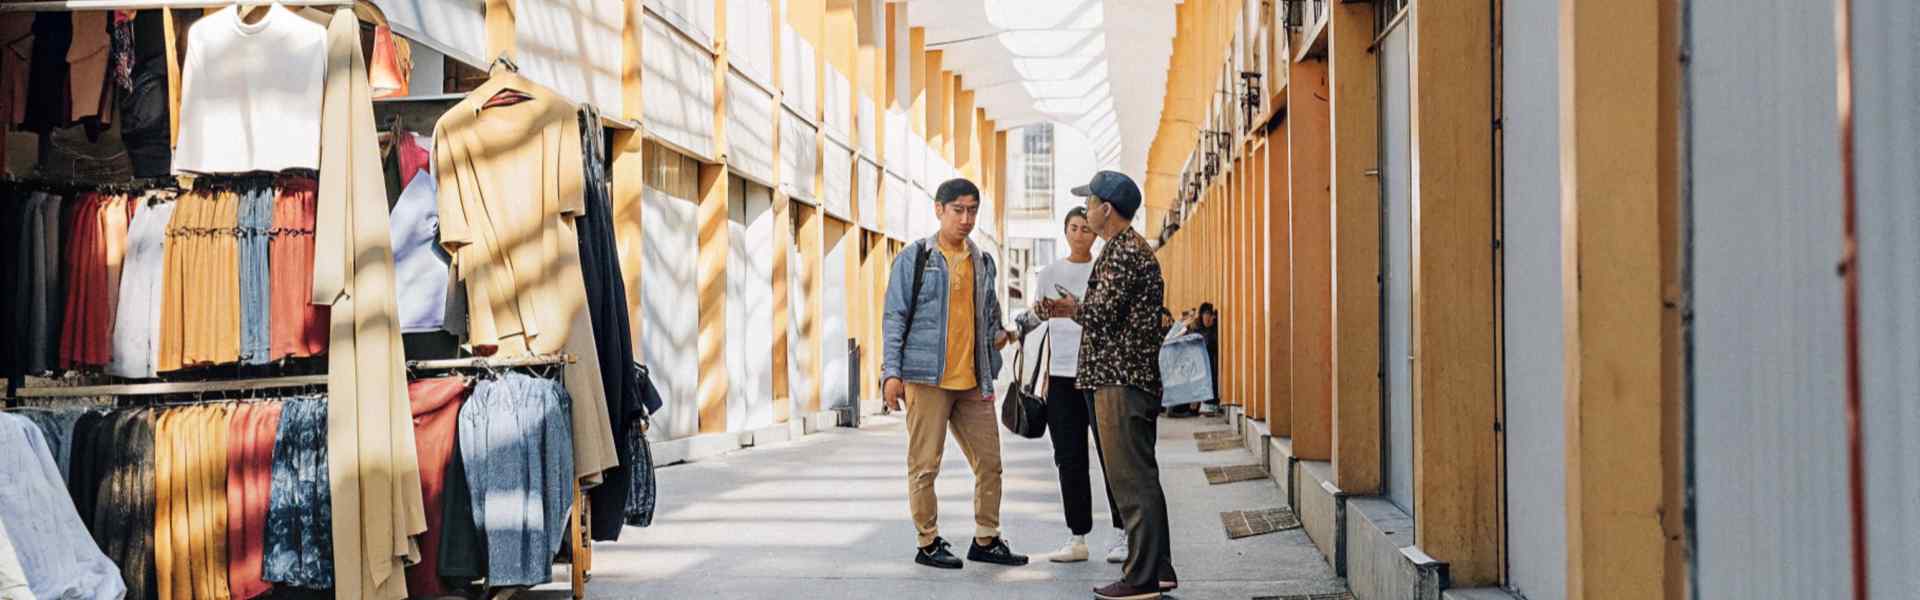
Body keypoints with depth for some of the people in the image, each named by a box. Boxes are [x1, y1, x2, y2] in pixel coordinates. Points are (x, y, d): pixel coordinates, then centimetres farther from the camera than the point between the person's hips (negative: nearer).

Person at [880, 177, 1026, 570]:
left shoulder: (982, 262, 16)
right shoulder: (915, 258, 0)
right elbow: (895, 317, -2)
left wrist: (998, 335, 3)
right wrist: (892, 372, -9)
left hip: (973, 382, 5)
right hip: (927, 378, -5)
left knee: (989, 462, 6)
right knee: (925, 465, 0)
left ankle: (986, 540, 18)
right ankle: (928, 543, 11)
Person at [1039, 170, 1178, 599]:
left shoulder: (1121, 253, -14)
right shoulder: (1136, 249, 19)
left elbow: (1101, 317, -17)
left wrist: (1073, 309, 4)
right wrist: (1074, 310, 15)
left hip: (1120, 379, -11)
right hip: (1140, 376, 11)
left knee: (1130, 479, -7)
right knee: (1142, 477, 14)